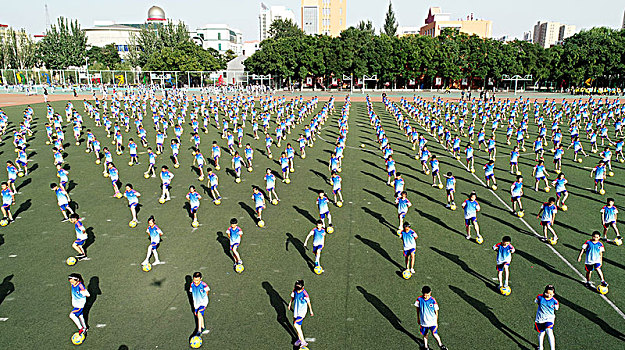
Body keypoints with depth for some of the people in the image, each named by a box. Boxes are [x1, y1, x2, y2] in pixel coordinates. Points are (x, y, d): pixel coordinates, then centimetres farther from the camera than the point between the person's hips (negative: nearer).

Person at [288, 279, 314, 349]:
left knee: (296, 325, -17)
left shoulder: (304, 293, -24)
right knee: (297, 325, 15)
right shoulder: (295, 290, -8)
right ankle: (299, 339, 39)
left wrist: (311, 311, -1)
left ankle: (303, 342, -10)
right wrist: (290, 303, 23)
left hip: (302, 311, -6)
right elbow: (293, 297, 13)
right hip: (296, 310, 6)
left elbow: (308, 302, -11)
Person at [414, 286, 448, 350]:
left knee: (435, 334, -11)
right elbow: (418, 309, 4)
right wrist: (418, 318, 12)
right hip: (423, 322, 2)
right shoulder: (419, 299, -12)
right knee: (425, 335, 15)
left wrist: (436, 322, 2)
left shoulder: (433, 301, -16)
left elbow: (436, 312, -4)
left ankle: (440, 345, 15)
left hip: (432, 321, -2)